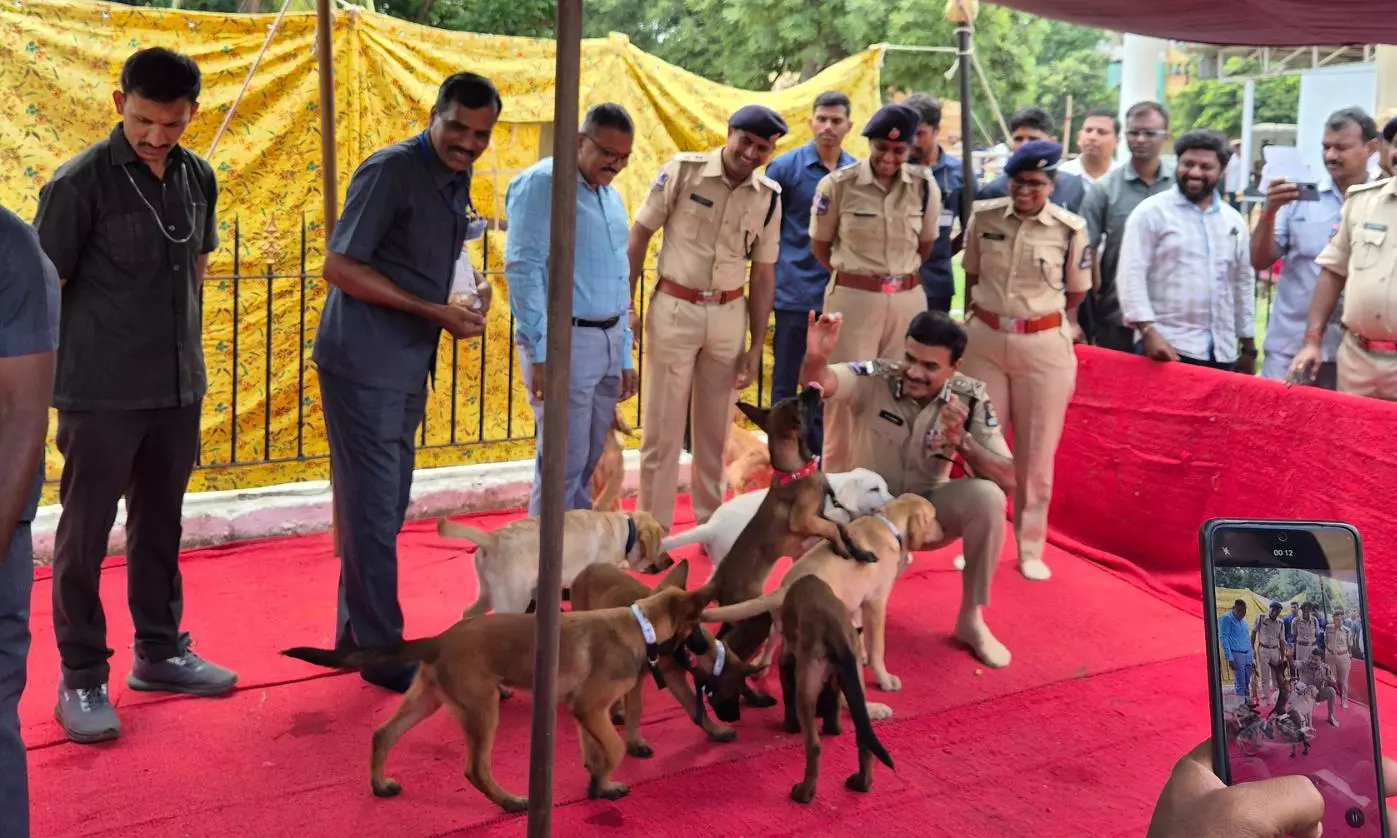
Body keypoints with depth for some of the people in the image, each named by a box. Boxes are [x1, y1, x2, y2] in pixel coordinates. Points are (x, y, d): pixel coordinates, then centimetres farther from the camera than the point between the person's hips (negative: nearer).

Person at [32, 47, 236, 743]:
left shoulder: (197, 178, 5)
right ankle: (81, 679, 17)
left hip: (178, 389, 6)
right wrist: (48, 380, -10)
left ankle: (159, 651, 32)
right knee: (84, 534, 5)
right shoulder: (80, 182, -11)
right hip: (100, 394, -5)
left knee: (160, 525, 17)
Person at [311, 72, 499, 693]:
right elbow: (339, 268, -17)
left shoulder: (456, 180, 10)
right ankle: (381, 651, 13)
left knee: (386, 508, 16)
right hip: (362, 367, -8)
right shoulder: (390, 170, -14)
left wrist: (470, 295, 0)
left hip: (407, 369, 8)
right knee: (373, 512, 1)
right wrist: (435, 312, -19)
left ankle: (356, 631, 31)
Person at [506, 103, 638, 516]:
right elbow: (523, 269, -14)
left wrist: (625, 354, 18)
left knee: (589, 461, 13)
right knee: (563, 463, -4)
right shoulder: (542, 183, -8)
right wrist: (540, 352, -19)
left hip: (608, 340, 8)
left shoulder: (611, 195, 17)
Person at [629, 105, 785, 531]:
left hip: (728, 315, 3)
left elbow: (763, 275, 8)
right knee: (661, 428, 1)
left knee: (715, 429, 13)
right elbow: (639, 236, -2)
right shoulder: (682, 170, -8)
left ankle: (710, 525, 26)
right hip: (674, 309, -3)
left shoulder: (769, 197, 2)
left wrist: (756, 346, 7)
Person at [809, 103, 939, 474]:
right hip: (852, 300, -3)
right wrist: (853, 275, 9)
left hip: (908, 301, 3)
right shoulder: (838, 185, -8)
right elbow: (820, 245, 4)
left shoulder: (925, 185, -2)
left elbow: (925, 245, 12)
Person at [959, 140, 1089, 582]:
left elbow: (1075, 292, 8)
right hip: (984, 340, 2)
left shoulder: (1071, 229, -7)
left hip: (1045, 346, -2)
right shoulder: (983, 216, -1)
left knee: (1036, 454, 8)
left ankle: (1030, 548, 22)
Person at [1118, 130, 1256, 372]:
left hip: (1222, 351, 5)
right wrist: (1148, 331, -18)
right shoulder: (1151, 212, -2)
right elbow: (1131, 275, -8)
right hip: (1167, 346, -5)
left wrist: (1248, 345, 17)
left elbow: (1244, 282, 19)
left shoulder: (1234, 220, 14)